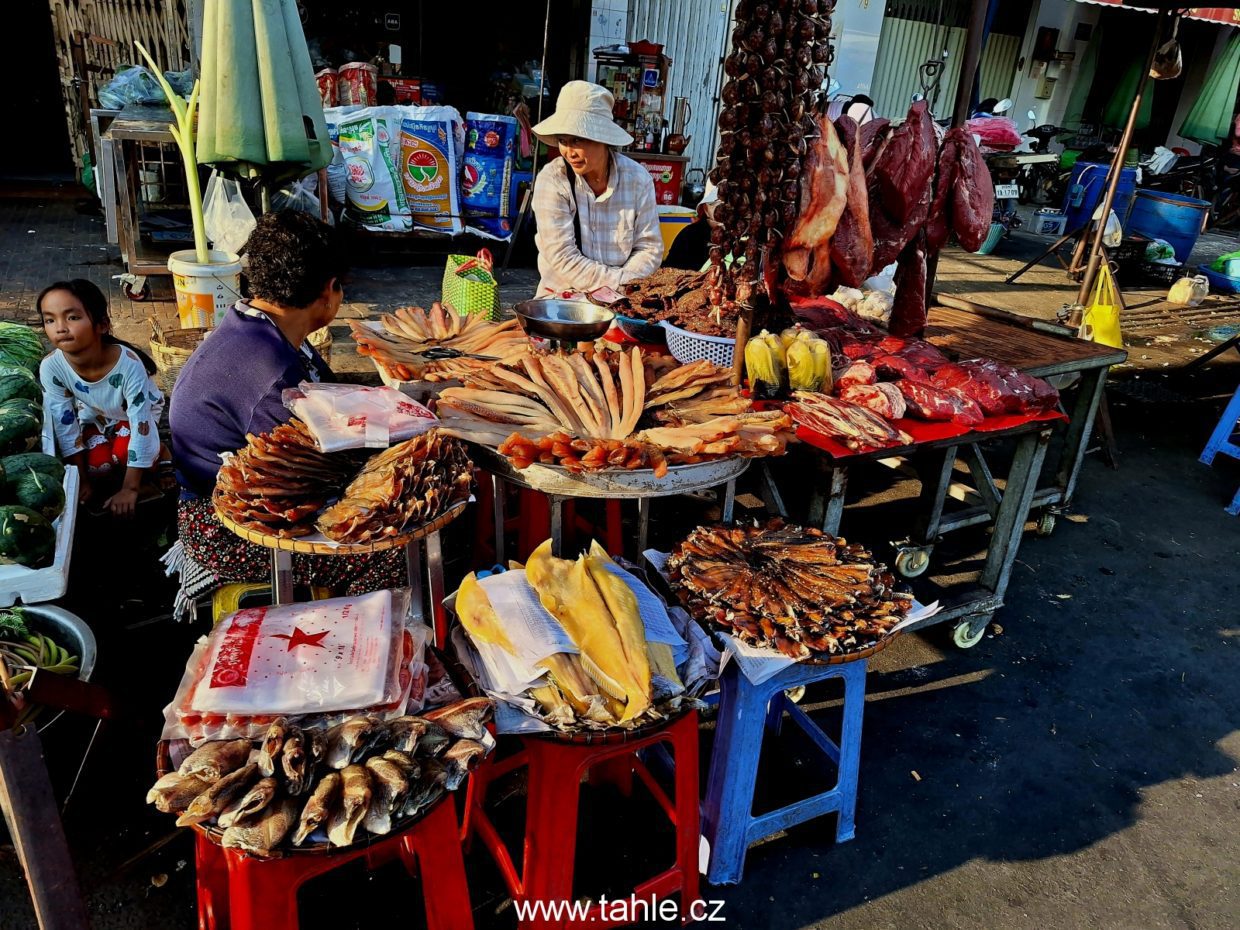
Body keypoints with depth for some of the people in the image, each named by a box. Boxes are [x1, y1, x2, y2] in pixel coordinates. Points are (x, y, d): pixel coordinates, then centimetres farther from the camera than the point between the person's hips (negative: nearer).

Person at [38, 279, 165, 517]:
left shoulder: (128, 364, -39)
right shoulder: (51, 368, -30)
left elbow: (140, 425, -34)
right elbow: (64, 426, -18)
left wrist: (130, 488, -30)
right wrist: (82, 480, -13)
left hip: (135, 414, -3)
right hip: (95, 416, 3)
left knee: (124, 451, -27)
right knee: (96, 463, -18)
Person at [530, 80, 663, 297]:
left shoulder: (638, 178, -1)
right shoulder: (552, 179, -8)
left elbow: (650, 249, 1)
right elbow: (563, 258, -14)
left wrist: (623, 286, -16)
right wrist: (621, 282, -19)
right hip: (561, 297, -1)